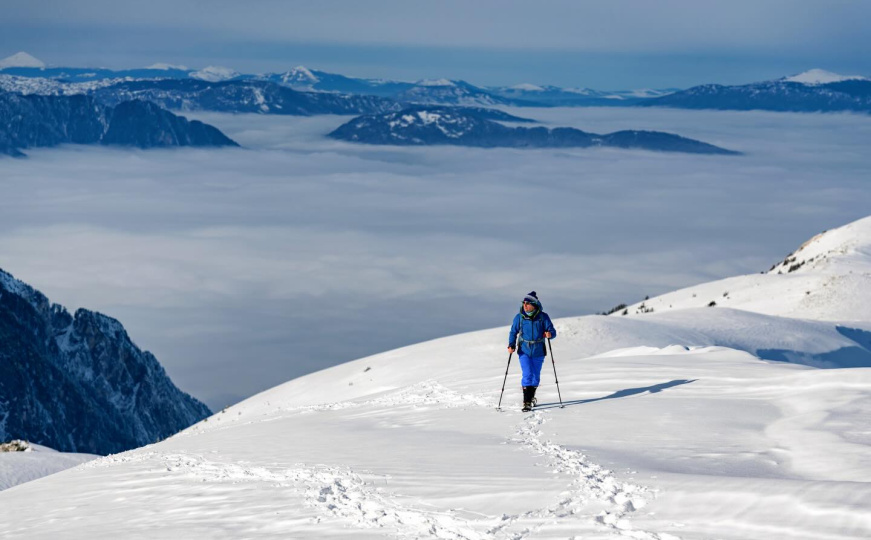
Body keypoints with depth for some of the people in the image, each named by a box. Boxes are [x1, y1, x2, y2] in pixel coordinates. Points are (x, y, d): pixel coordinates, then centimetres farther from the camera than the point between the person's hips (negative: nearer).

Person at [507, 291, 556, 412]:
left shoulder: (543, 317, -5)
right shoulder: (519, 317, -2)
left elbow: (553, 331, -4)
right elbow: (513, 332, 5)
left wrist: (549, 334, -27)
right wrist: (511, 345, -10)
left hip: (538, 352, 1)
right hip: (524, 351, -1)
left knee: (535, 376, 10)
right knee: (527, 375, -13)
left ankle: (531, 397, 34)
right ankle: (527, 402, -10)